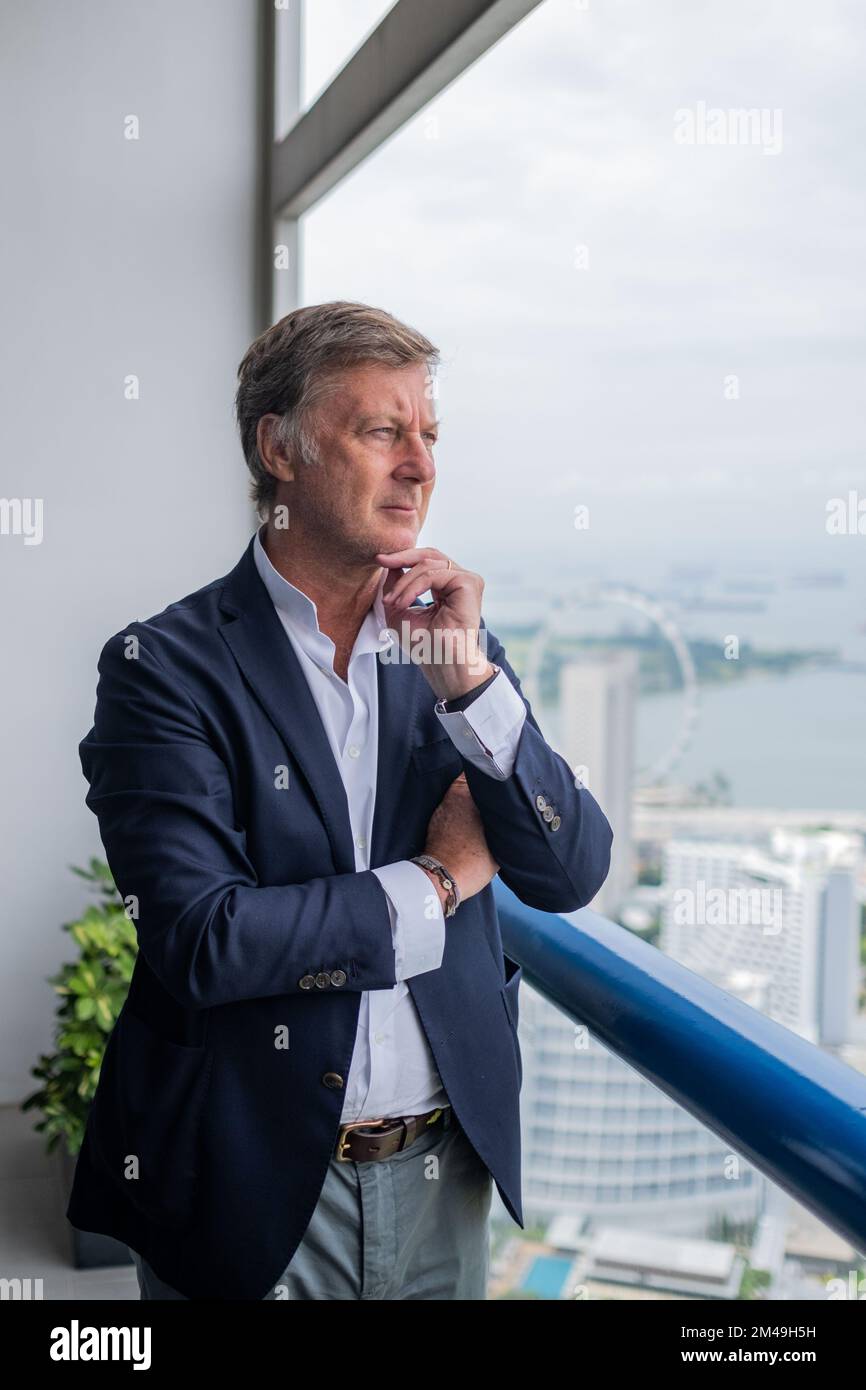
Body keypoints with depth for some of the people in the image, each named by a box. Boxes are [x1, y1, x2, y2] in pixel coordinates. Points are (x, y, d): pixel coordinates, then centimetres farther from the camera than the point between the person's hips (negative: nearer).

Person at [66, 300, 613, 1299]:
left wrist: (469, 677, -16)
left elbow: (572, 877, -4)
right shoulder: (166, 666, -12)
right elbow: (203, 942, -21)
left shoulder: (451, 643, 2)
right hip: (253, 1184, -4)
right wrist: (436, 882, -11)